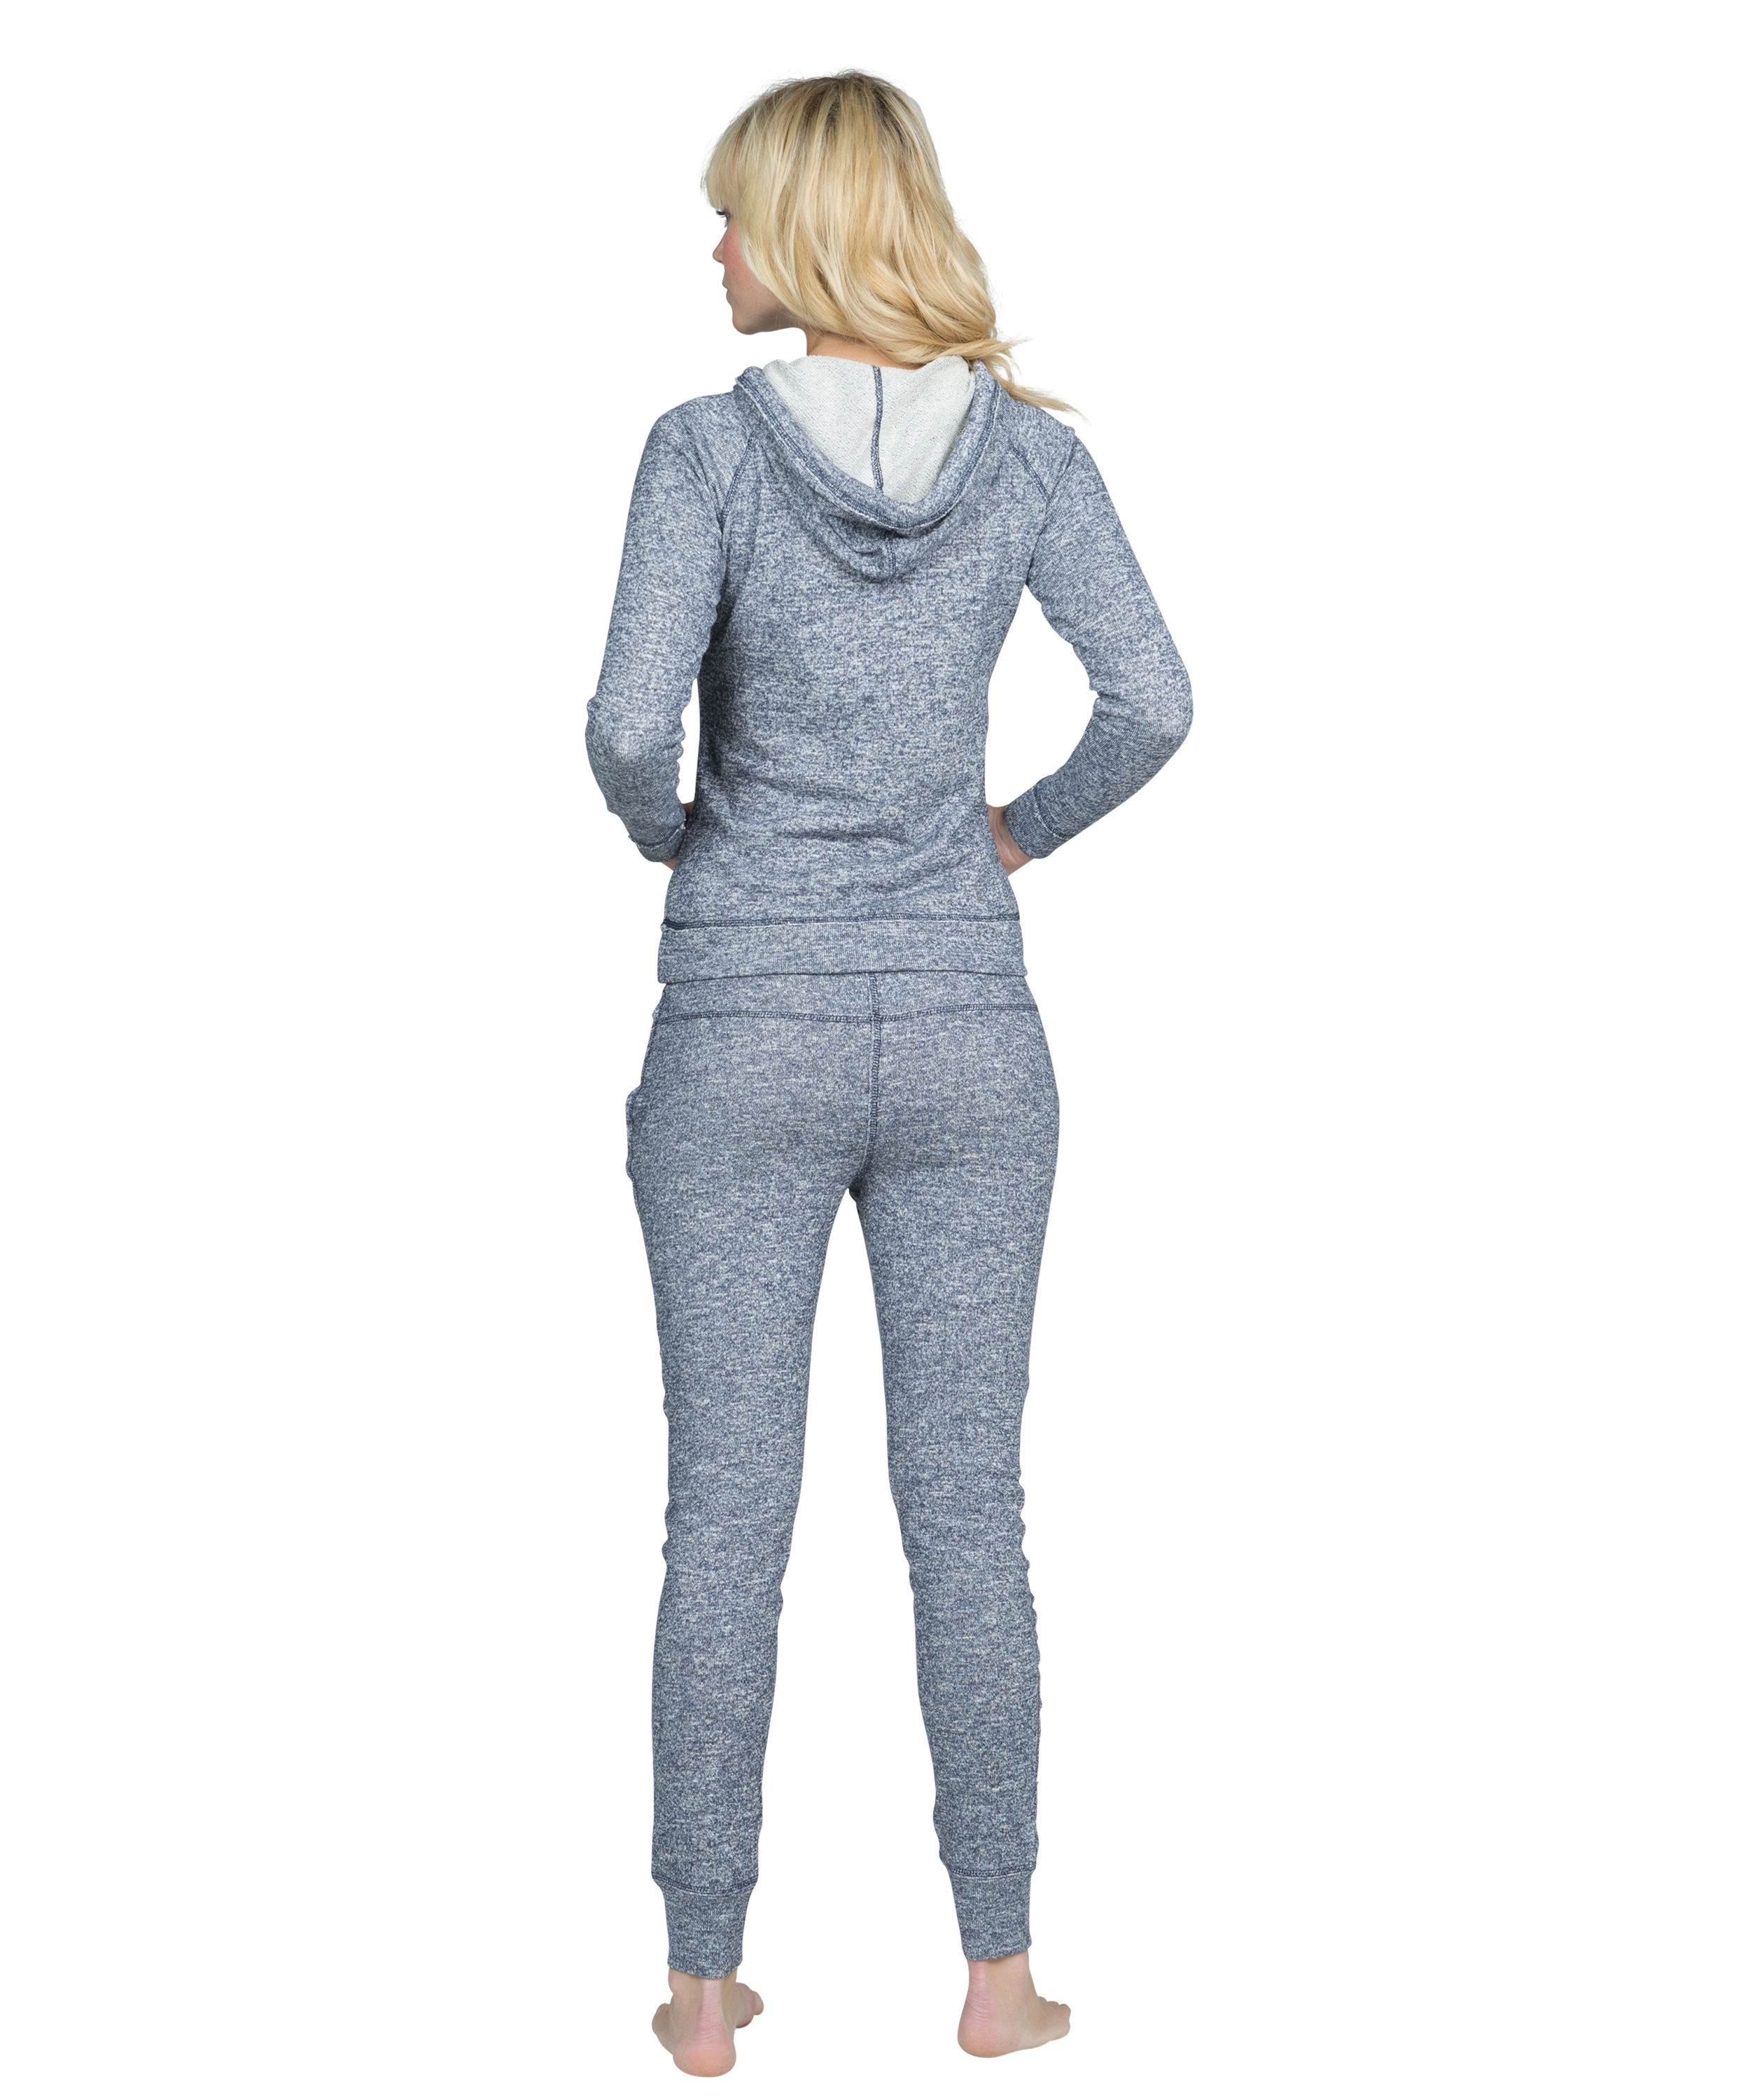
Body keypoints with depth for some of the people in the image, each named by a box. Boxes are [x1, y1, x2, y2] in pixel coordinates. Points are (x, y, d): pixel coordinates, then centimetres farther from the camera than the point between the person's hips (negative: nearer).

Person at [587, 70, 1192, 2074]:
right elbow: (1152, 703, -8)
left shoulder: (710, 445, -10)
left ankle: (705, 1981, 14)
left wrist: (664, 830, 5)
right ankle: (997, 1972, 15)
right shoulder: (1028, 448, -2)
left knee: (726, 1515, 6)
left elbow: (631, 721, -18)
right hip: (962, 1033, 2)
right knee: (965, 1509, 9)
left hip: (744, 1040, -2)